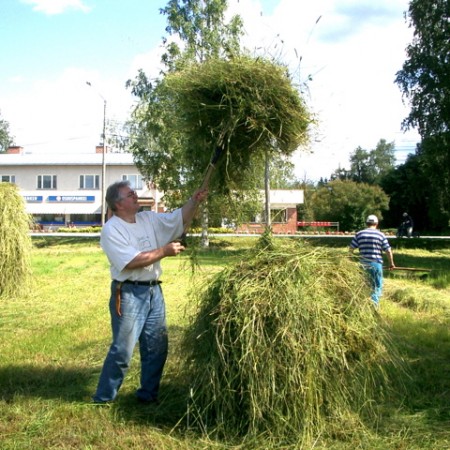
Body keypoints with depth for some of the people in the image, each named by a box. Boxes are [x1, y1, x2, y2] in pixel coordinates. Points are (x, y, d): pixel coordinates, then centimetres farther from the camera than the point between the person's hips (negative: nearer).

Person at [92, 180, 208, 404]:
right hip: (128, 293, -7)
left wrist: (194, 201, -2)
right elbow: (131, 261, -21)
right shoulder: (111, 230, -12)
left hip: (153, 290, 7)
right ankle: (103, 398, 11)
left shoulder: (149, 219, 10)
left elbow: (180, 218, 15)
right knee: (123, 350, -4)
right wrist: (164, 251, -16)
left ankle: (148, 394, 26)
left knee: (157, 347, 12)